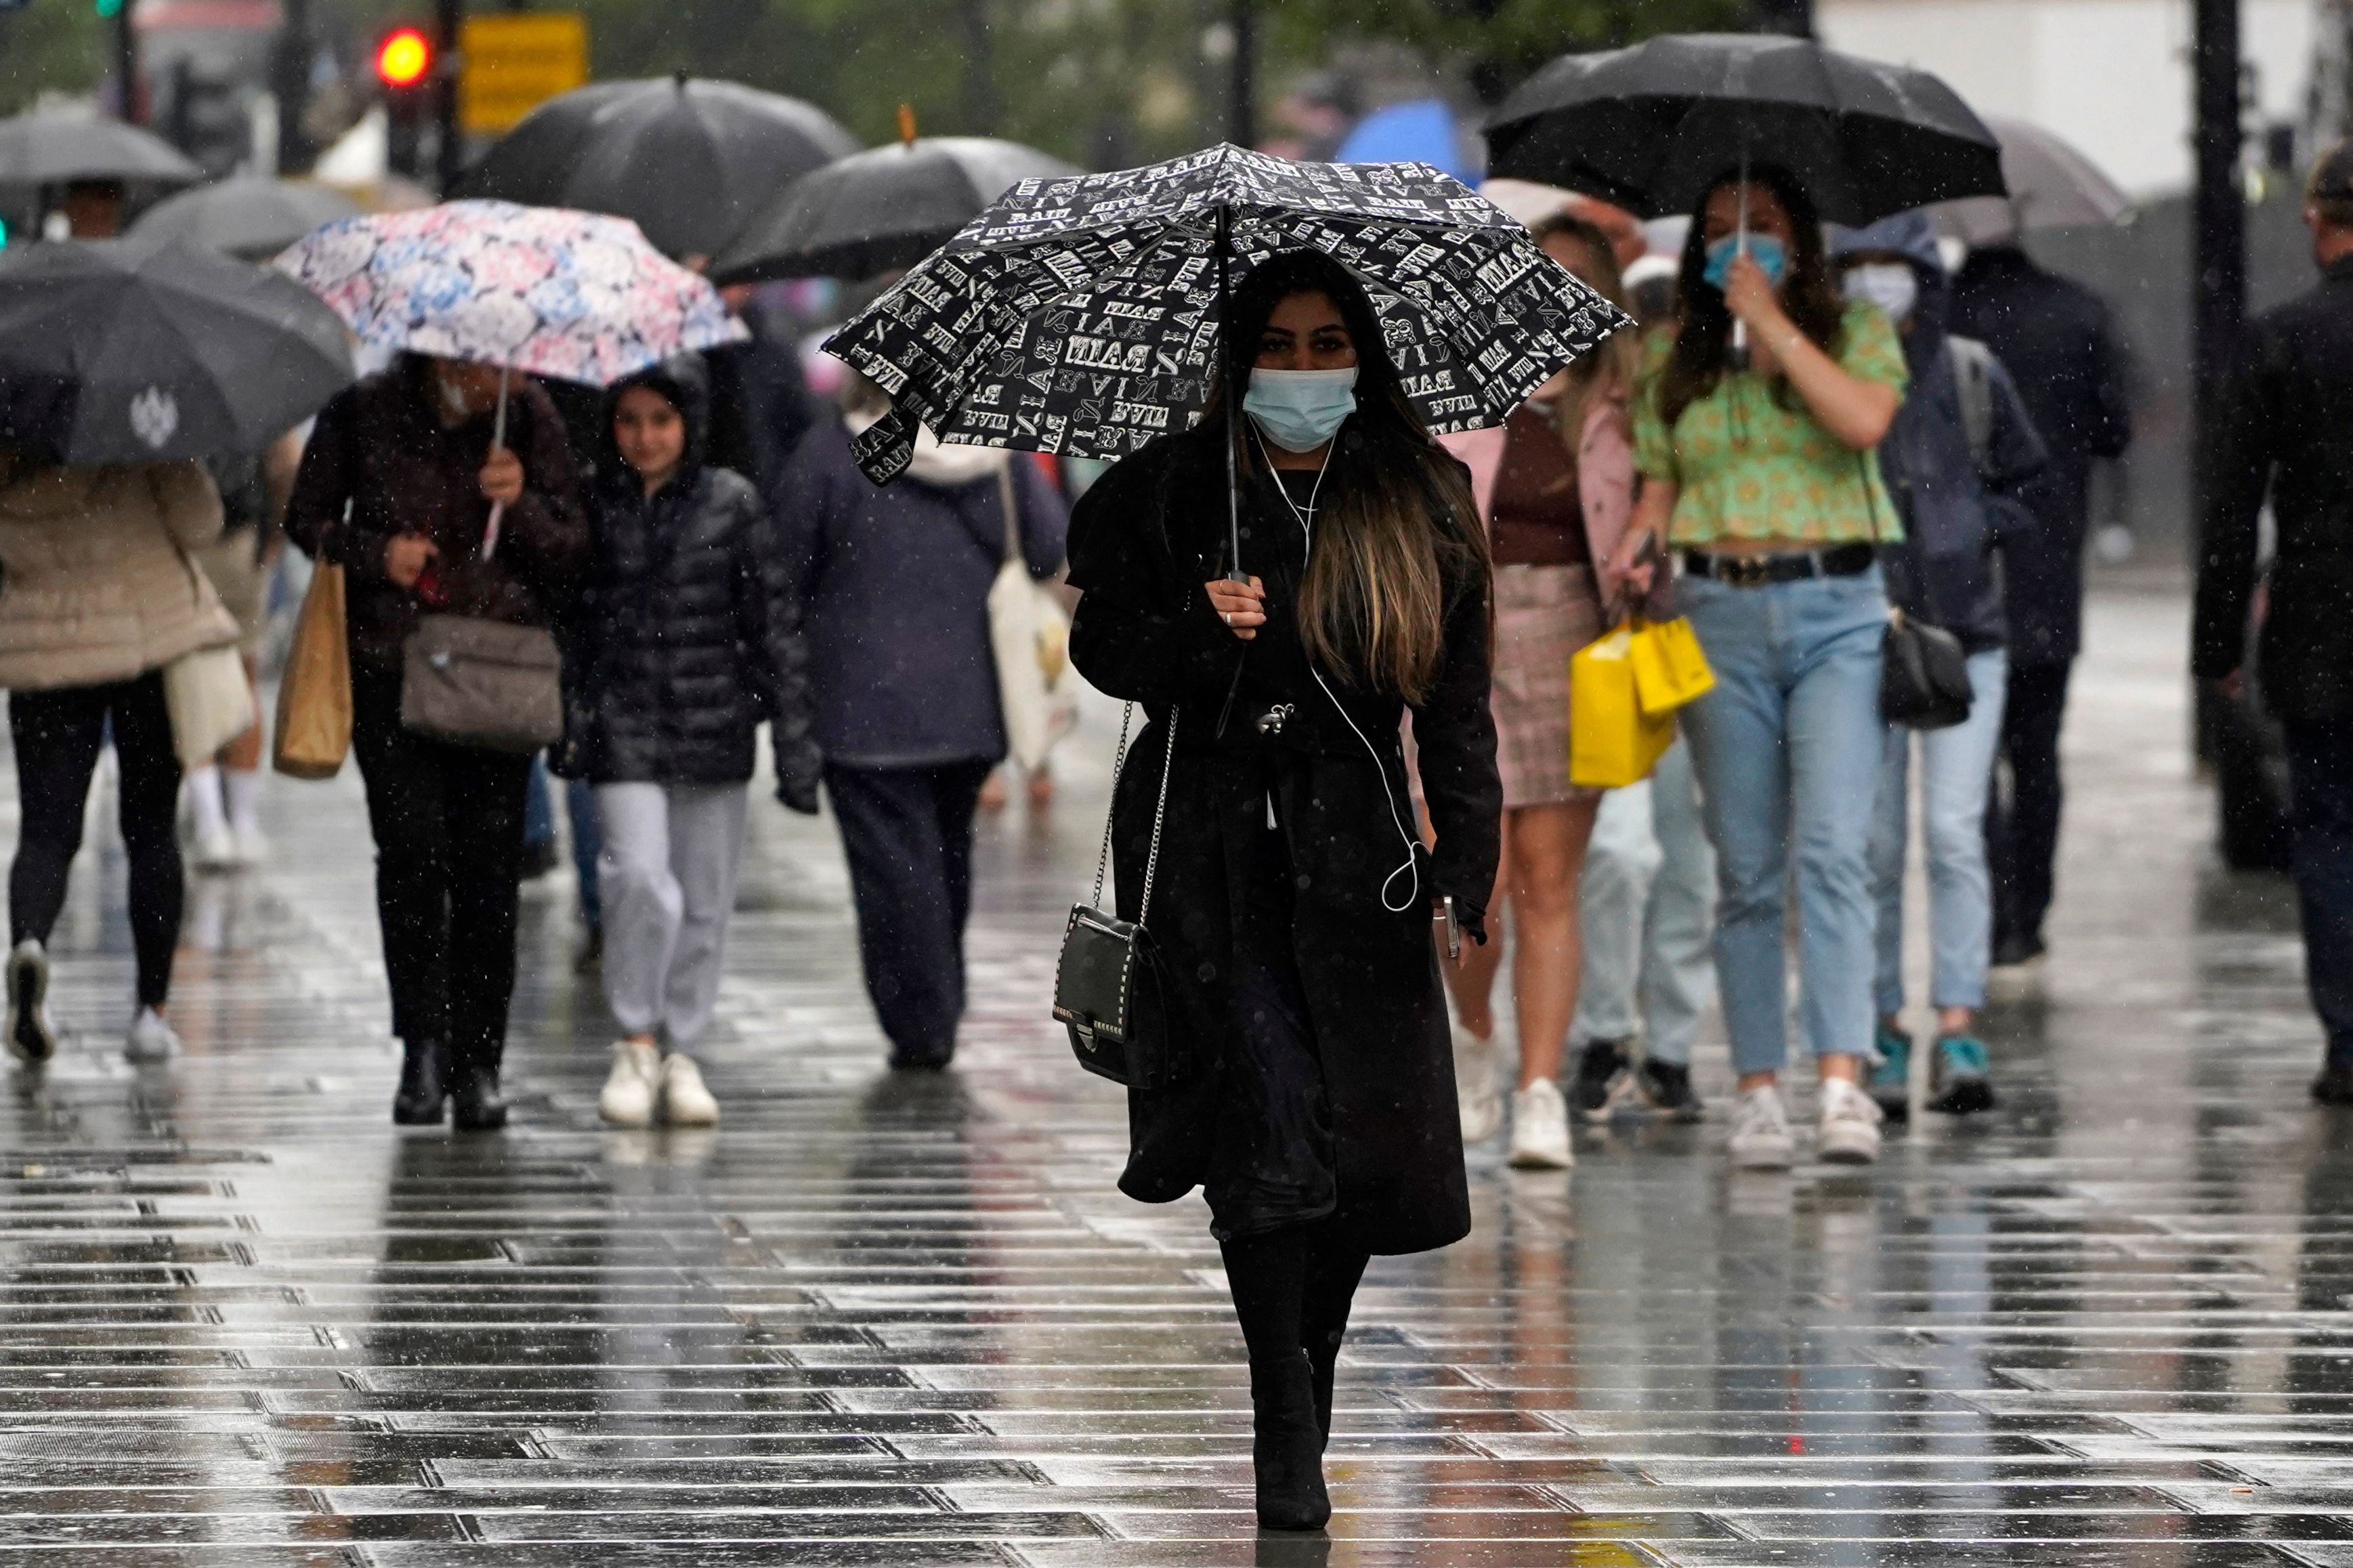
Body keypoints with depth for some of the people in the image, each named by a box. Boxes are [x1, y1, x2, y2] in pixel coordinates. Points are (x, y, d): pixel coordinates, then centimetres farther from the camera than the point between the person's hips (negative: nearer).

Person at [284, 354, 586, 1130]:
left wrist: (522, 505, -14)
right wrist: (377, 554, -8)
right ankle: (423, 1043, -1)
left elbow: (573, 551, 5)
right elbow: (307, 518, 10)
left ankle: (476, 1065, 6)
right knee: (413, 846, -14)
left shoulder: (527, 416, 4)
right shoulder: (365, 412, 0)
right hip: (391, 665, -1)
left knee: (488, 862, -3)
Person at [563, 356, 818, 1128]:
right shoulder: (591, 504, 1)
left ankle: (681, 1050, 19)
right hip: (623, 723, -1)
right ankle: (637, 1043, 0)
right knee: (640, 878, -16)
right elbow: (563, 620, 9)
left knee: (705, 899, 5)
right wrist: (567, 722, 4)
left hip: (714, 728, 1)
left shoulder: (731, 503, -1)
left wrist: (794, 740, 0)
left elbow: (774, 624, 2)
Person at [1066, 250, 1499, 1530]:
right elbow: (1101, 643, 5)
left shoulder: (1421, 502, 7)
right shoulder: (1171, 491, 3)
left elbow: (1456, 702, 7)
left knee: (1369, 1126, -2)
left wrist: (1468, 868, 1)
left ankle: (1310, 1383, 19)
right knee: (1269, 1108, -14)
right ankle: (1285, 1423, -11)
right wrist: (1197, 634, -15)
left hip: (1354, 842, 2)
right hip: (1208, 836, -2)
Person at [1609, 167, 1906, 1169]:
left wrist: (1772, 323, -10)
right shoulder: (1673, 360, 13)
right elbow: (1660, 481, 16)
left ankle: (1843, 1083, -21)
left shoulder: (1857, 332, 6)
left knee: (1831, 847, -16)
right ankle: (1758, 1089, 5)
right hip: (1721, 614, 3)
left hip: (1837, 607, -3)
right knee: (1746, 867, 3)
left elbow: (1864, 419, -13)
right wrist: (1640, 542, -5)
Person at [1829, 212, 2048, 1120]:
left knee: (1955, 834, -11)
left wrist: (1974, 533, -4)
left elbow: (2022, 486, 14)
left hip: (1964, 636, 0)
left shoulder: (1971, 375, 4)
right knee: (1876, 848, 2)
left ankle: (1958, 1035, -14)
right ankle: (1887, 1037, 13)